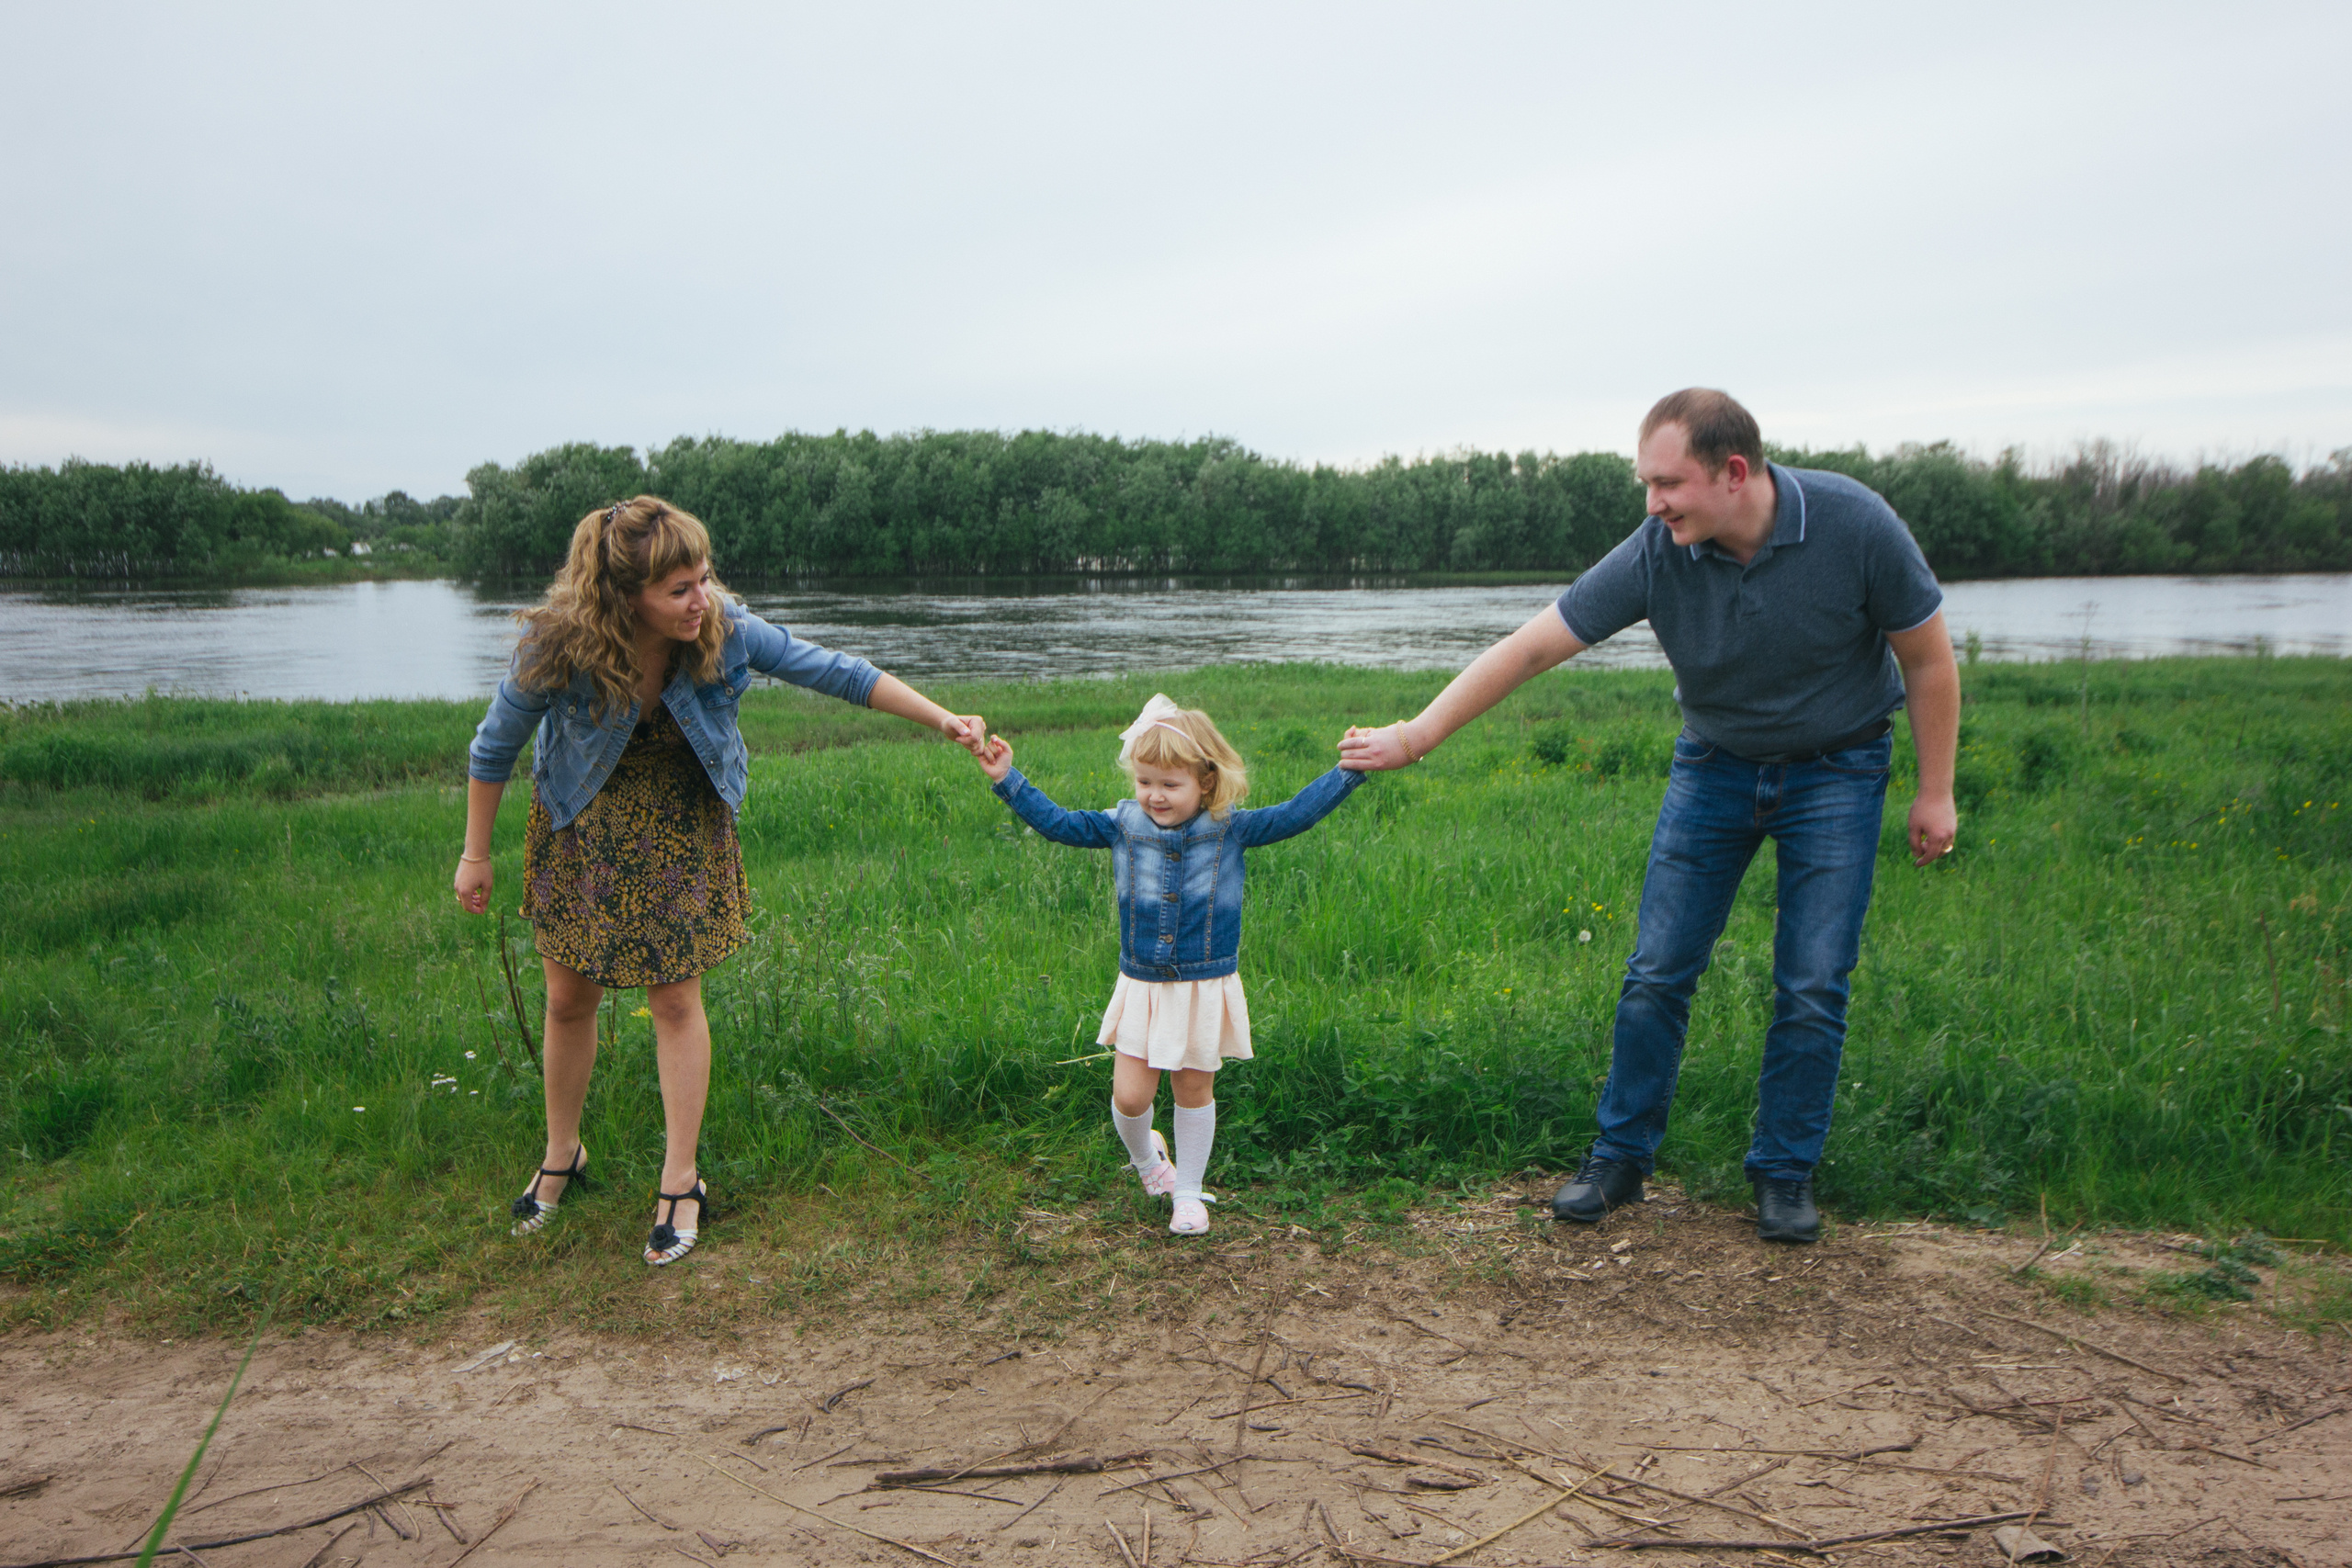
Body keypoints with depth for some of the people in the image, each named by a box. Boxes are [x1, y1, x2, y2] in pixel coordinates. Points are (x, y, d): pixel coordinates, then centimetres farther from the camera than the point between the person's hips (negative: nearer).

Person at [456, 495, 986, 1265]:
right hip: (581, 827, 0)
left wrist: (945, 720, -16)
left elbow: (836, 672, -14)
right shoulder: (558, 649, -26)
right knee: (569, 999, 9)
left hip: (682, 826, 0)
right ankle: (562, 1153, 35)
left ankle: (680, 1183, 14)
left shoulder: (725, 632, -24)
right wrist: (476, 854, -2)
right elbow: (494, 748, -10)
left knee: (676, 1000, 0)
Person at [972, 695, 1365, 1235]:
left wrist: (1350, 770, -18)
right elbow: (1057, 822, 2)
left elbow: (1297, 814, -9)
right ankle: (1145, 1156, 33)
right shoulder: (1123, 825, -3)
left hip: (1206, 988, -1)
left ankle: (1188, 1190, 32)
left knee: (1195, 1090, 11)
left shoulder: (1231, 830, -8)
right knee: (1129, 1096, -2)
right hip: (1142, 987, 1)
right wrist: (1007, 780, -3)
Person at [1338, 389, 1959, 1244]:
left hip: (1835, 767, -1)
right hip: (1714, 764, 2)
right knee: (1657, 971, -1)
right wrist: (1414, 736, -18)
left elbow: (1929, 659, -10)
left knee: (1812, 986, -3)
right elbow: (1528, 647, -18)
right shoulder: (1655, 555, -21)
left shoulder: (1854, 525, -24)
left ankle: (1785, 1174, 15)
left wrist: (1935, 791, -5)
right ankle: (1619, 1156, 15)